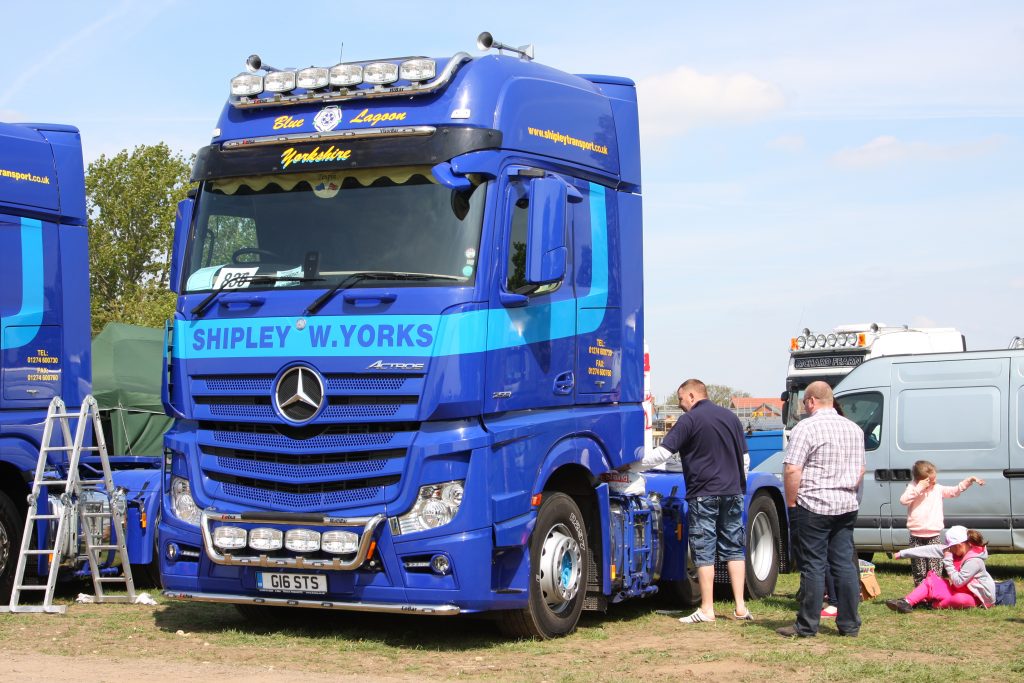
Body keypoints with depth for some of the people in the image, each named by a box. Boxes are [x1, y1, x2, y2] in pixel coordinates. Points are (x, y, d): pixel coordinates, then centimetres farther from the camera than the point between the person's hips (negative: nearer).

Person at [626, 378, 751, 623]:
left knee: (704, 552, -1)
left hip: (704, 495, -6)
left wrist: (630, 466, -4)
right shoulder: (731, 417, 13)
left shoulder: (689, 420, -7)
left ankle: (707, 609, 0)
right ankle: (740, 607, 7)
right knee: (734, 548, 10)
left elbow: (662, 454, -12)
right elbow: (745, 458, 17)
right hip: (733, 493, 6)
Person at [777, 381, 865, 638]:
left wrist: (791, 503, -8)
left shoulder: (806, 428, -12)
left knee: (813, 566, -2)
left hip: (813, 506, -6)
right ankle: (849, 624, 12)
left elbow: (792, 470, -17)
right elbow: (860, 470, 21)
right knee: (845, 564, 9)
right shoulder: (854, 429, 12)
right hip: (846, 507, 6)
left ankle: (807, 627, 3)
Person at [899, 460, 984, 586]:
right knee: (919, 571, 6)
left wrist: (969, 480, 2)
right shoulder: (912, 488, -1)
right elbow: (903, 500, -18)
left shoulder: (937, 489, 7)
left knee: (935, 571, -5)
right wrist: (919, 488, -21)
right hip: (917, 537, -2)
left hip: (934, 536, 2)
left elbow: (955, 491, 12)